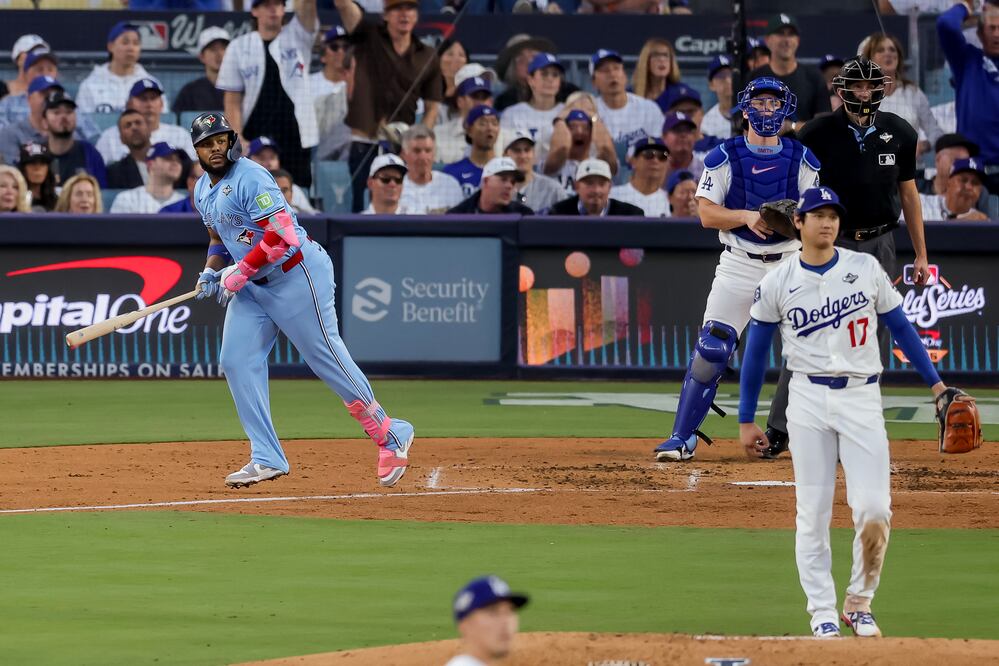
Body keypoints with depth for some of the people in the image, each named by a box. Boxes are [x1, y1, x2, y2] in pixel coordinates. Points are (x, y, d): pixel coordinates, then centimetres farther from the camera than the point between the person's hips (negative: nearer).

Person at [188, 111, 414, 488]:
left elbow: (281, 236, -26)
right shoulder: (203, 191, 10)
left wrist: (239, 273, -21)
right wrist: (210, 272, 5)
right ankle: (267, 460, 2)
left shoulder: (250, 179, -19)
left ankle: (390, 437, 11)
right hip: (252, 286, 9)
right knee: (236, 361, -1)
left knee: (327, 359, -4)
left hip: (296, 276, -9)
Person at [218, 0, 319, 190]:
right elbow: (232, 100, 2)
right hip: (253, 139, 0)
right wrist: (237, 139, -9)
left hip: (295, 137, 0)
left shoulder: (297, 37, 6)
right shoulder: (239, 47, 5)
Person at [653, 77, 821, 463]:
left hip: (790, 264, 1)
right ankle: (682, 437, -1)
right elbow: (707, 213, -6)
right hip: (739, 266, -1)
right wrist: (746, 217, -23)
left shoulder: (802, 159, 5)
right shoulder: (725, 157, 0)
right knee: (710, 350, -9)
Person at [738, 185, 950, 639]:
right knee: (812, 512, -1)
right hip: (808, 400, 0)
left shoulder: (866, 268, 4)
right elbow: (755, 352, 8)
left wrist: (935, 383, 4)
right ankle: (822, 614, 8)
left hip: (862, 398, 0)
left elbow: (900, 327, 10)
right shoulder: (777, 283, 2)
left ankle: (859, 605, 8)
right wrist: (746, 421, 7)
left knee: (873, 510, -9)